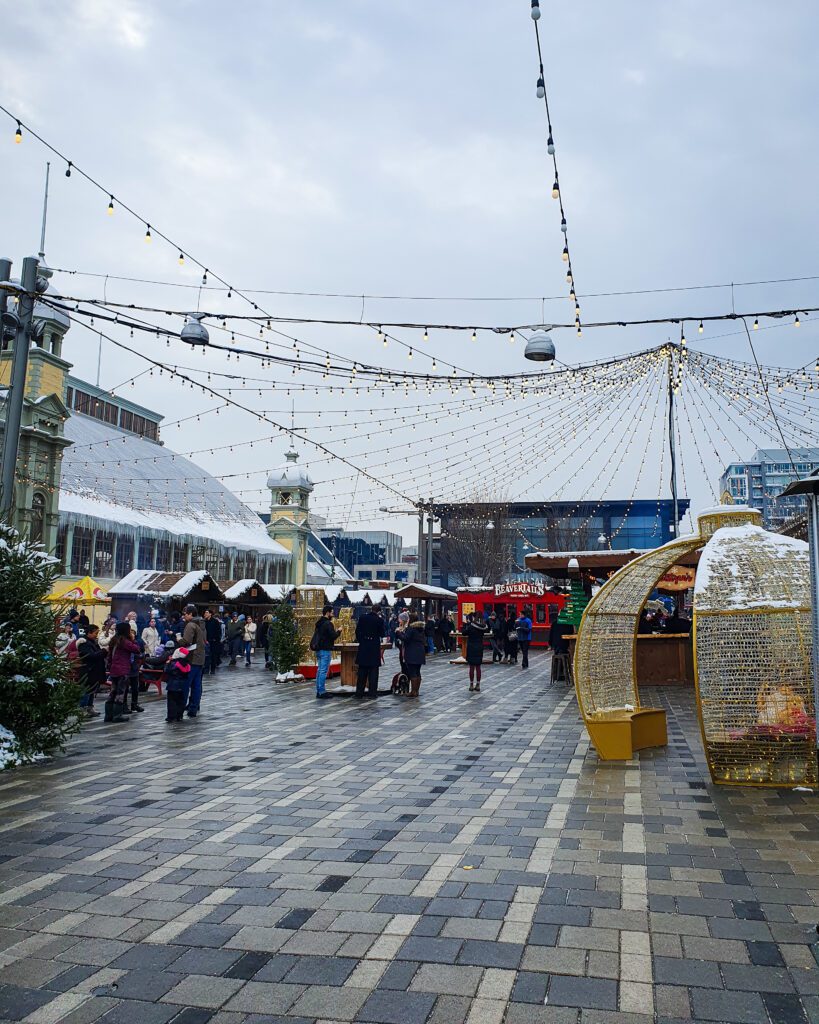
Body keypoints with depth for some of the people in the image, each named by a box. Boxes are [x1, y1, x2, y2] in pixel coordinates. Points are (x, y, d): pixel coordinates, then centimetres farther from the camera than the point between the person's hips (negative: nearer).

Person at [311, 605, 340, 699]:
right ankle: (321, 692, -5)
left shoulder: (319, 623, 13)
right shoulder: (328, 624, -15)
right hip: (325, 650, -9)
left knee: (319, 670, 13)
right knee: (324, 671, -6)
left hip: (318, 650, 9)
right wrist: (338, 632, 1)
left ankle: (318, 691, 17)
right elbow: (333, 636, -19)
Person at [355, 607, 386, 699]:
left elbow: (357, 631, 3)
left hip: (363, 647, 2)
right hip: (374, 648, -2)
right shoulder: (379, 620, -9)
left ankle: (359, 693, 11)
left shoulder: (363, 618, -1)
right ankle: (372, 692, 5)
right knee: (373, 670, 6)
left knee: (362, 671, 9)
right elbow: (382, 633, 0)